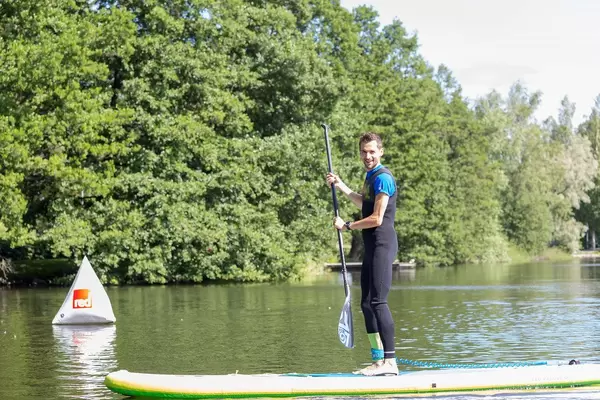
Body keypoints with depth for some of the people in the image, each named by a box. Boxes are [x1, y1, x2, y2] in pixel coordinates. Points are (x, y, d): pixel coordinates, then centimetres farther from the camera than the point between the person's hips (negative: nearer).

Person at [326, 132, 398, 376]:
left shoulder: (382, 178, -13)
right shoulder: (371, 176, 18)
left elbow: (376, 218, -17)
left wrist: (347, 226, -6)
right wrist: (341, 187, 34)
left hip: (382, 245, -10)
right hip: (372, 246, 10)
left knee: (378, 302, -15)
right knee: (367, 303, 10)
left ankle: (390, 362, -16)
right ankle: (379, 360, 14)